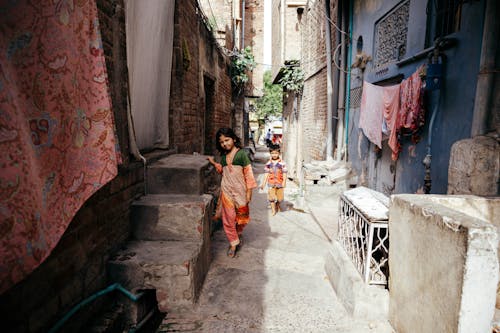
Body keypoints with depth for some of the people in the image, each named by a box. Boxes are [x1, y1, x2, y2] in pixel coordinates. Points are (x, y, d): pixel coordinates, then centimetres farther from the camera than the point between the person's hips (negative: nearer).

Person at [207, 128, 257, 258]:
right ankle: (233, 242, 16)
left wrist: (249, 191, -11)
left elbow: (248, 173, -10)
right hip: (226, 191, 3)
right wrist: (214, 163, 7)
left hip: (240, 190, -3)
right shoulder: (223, 156, 6)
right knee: (228, 217, 3)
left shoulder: (241, 154, -10)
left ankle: (239, 233, 42)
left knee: (241, 215, 12)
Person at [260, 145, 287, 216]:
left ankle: (277, 205, 39)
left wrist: (284, 182, -15)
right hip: (271, 183, 1)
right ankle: (273, 209, 18)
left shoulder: (282, 163, -6)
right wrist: (263, 183, 2)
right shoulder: (268, 164, 1)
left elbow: (284, 173, -5)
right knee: (271, 197, -1)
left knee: (280, 198, 6)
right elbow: (266, 174, 5)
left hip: (280, 183, -1)